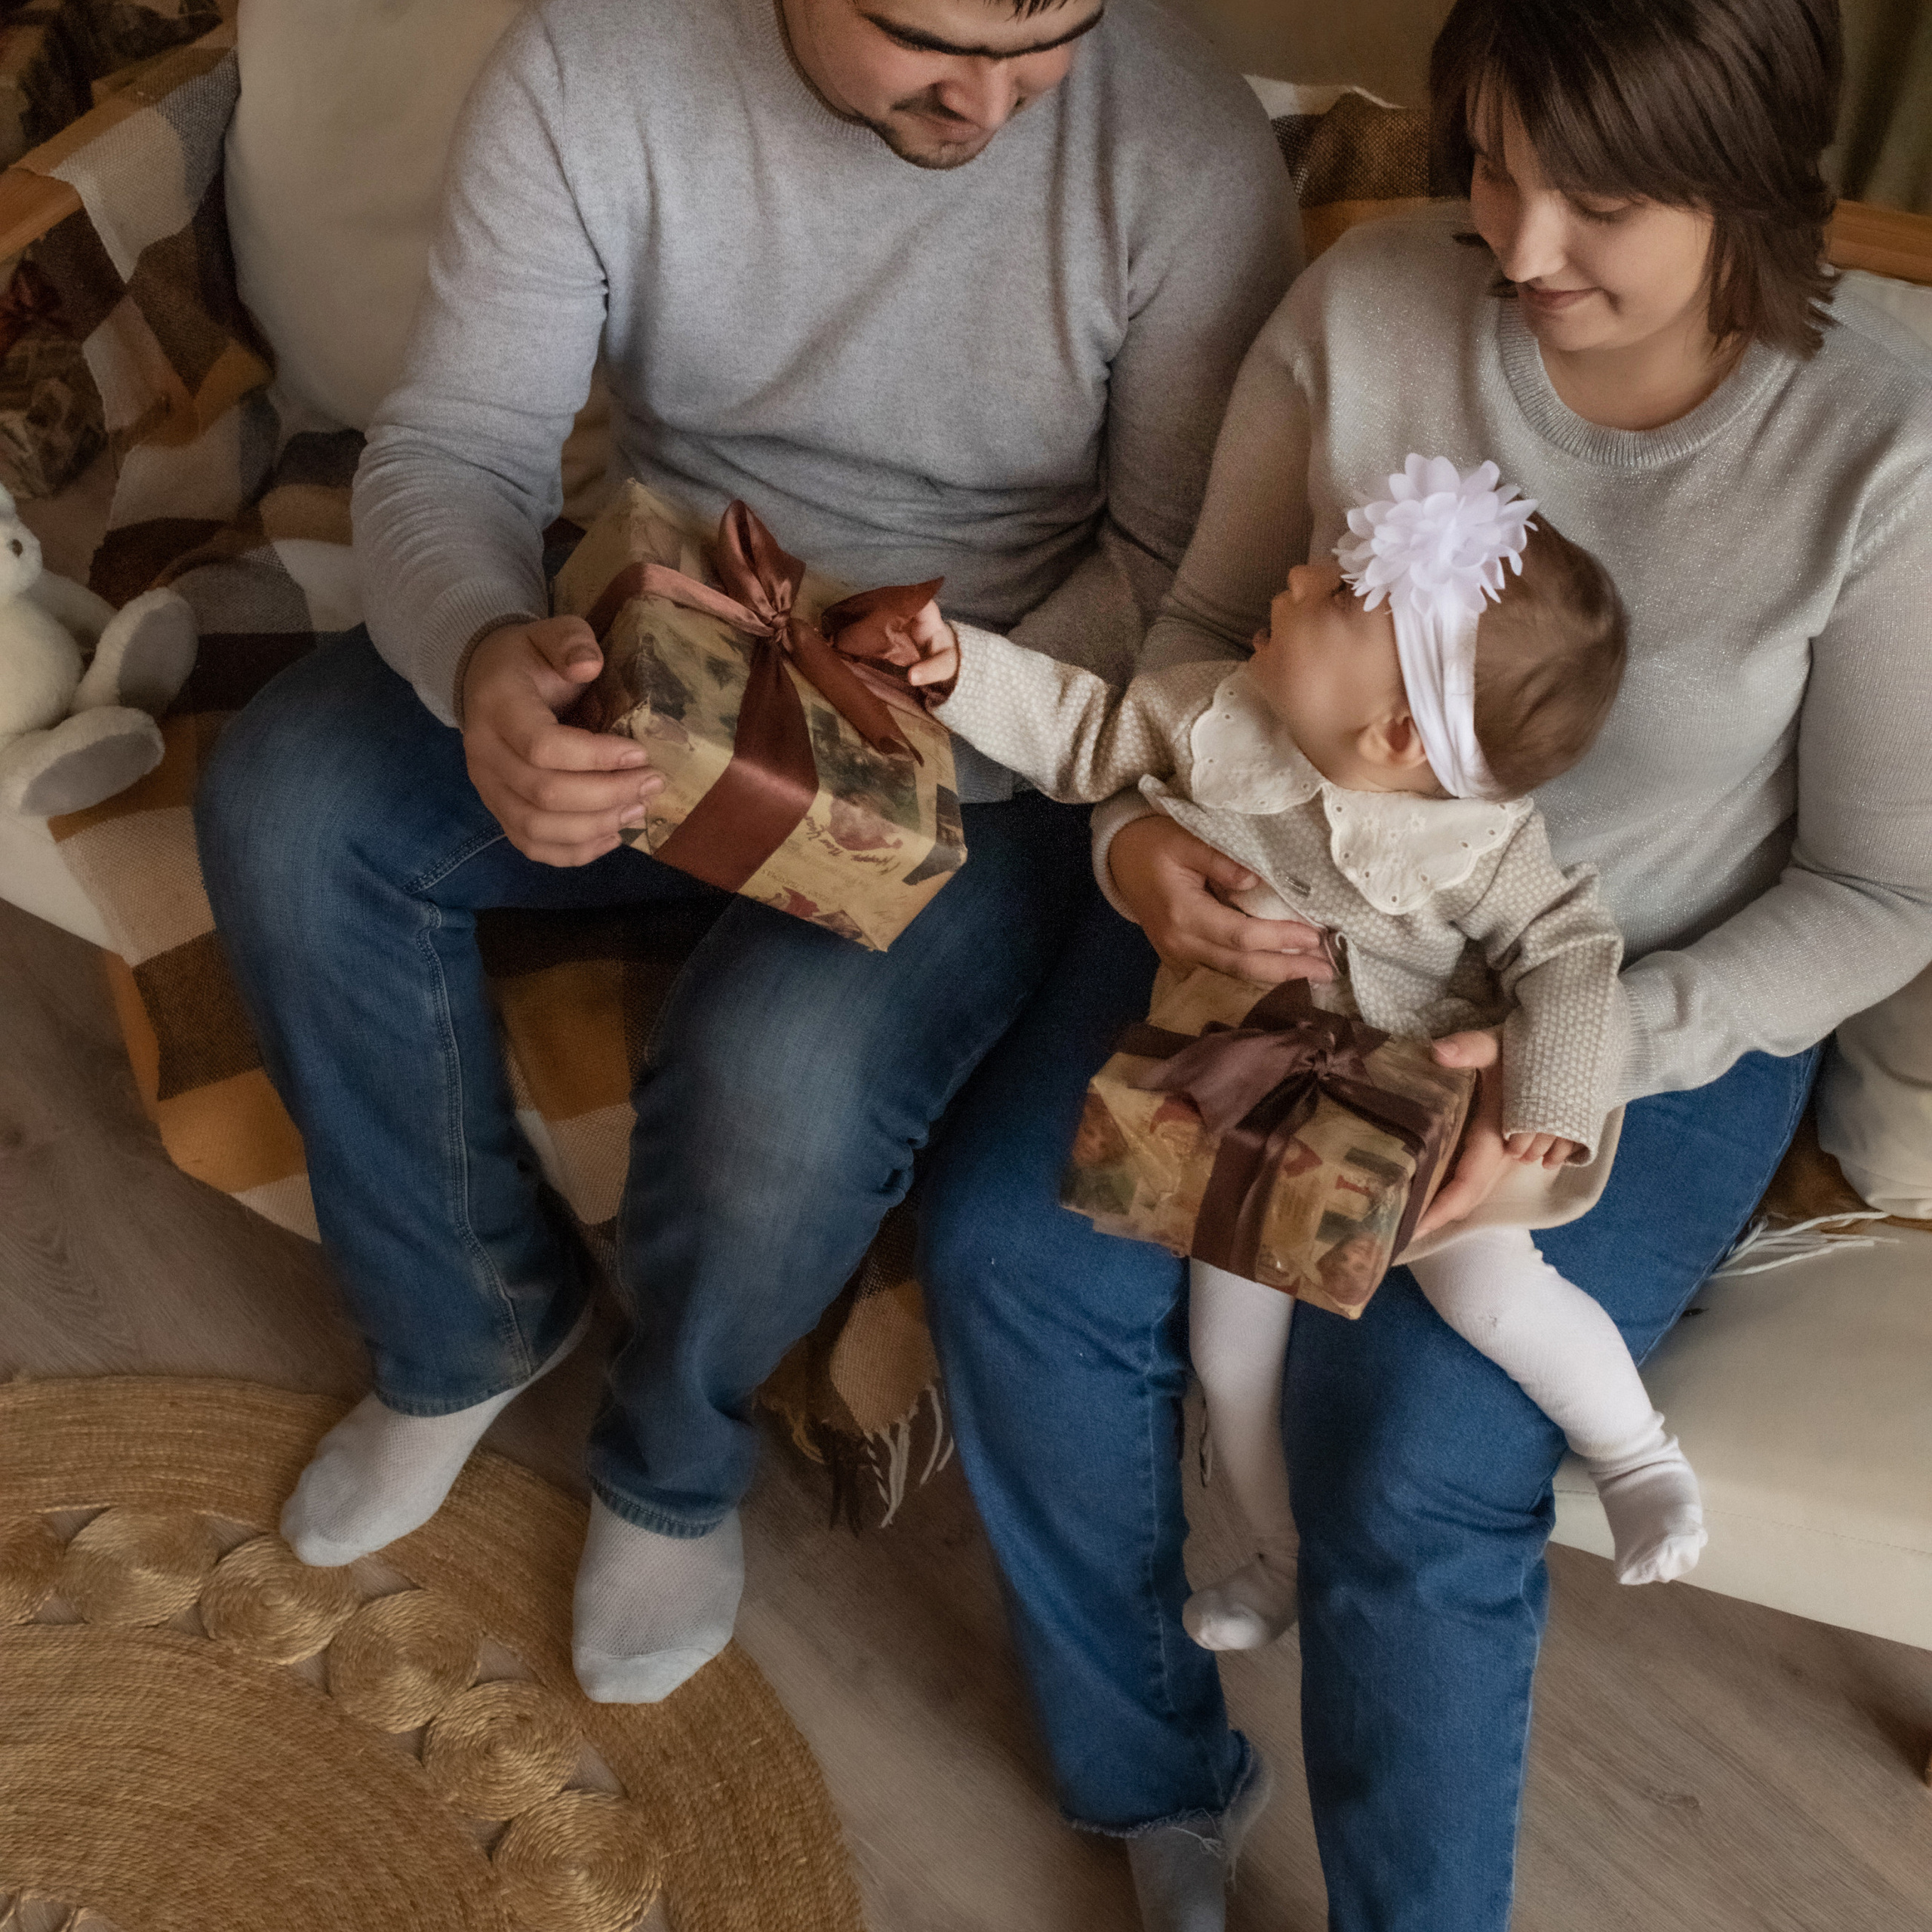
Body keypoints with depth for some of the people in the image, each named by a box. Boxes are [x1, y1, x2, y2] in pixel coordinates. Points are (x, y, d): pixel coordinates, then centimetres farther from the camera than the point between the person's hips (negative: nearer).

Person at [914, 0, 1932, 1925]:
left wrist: (1596, 1057, -23)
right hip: (1293, 918, 4)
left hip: (1651, 1011, -3)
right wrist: (1141, 833, -19)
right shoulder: (1365, 299, -12)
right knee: (1007, 1247, -16)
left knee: (1406, 1448, -23)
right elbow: (1206, 624, 2)